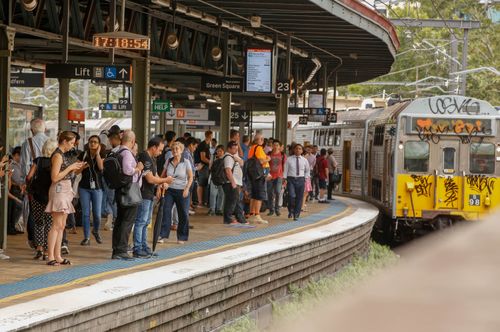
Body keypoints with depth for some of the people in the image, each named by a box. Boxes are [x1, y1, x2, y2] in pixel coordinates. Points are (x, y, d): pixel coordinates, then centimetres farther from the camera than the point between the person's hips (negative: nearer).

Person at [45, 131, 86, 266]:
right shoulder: (58, 155, -13)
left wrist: (76, 168, 6)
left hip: (65, 190, 10)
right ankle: (51, 257, -12)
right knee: (57, 225, -11)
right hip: (59, 190, -10)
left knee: (61, 226, 8)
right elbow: (55, 177, -19)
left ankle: (58, 256, 10)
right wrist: (70, 167, -15)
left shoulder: (63, 154, 15)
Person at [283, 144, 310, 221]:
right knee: (291, 196, -17)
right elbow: (285, 169, 2)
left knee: (299, 198, 2)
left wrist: (305, 178, 5)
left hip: (300, 180, 2)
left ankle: (296, 215, 12)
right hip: (291, 179, -2)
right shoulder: (289, 159, 2)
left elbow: (307, 171, 18)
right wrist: (285, 179, -8)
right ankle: (291, 210, 8)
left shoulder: (304, 160, 7)